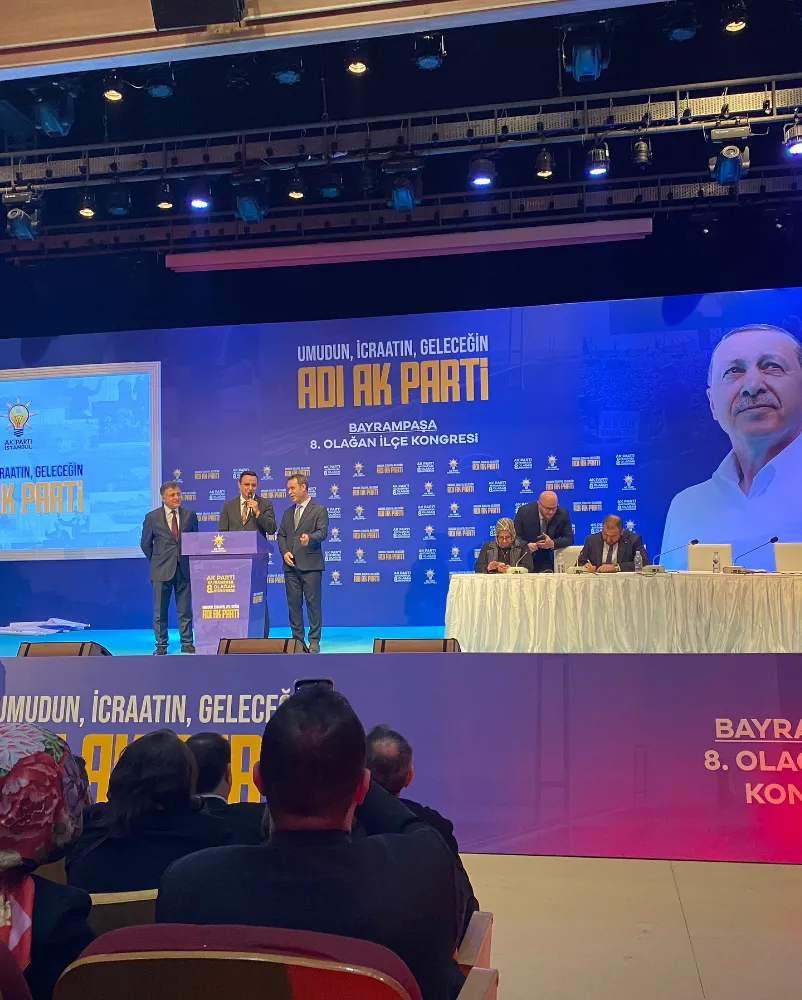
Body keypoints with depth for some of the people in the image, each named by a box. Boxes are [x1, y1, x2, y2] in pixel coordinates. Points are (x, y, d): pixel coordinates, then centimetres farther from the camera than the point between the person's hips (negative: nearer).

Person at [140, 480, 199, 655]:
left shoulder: (190, 515, 4)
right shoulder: (152, 517, -1)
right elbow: (146, 544, 7)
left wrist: (191, 561, 9)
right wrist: (157, 562, 8)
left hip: (184, 569, 1)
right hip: (162, 570, -1)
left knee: (185, 610, 7)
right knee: (160, 611, 4)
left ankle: (187, 644, 15)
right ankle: (161, 645, 13)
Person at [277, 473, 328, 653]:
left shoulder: (319, 510, 0)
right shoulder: (288, 513, 19)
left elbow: (322, 532, -11)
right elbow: (281, 535, 18)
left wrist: (309, 538, -32)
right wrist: (284, 552, 0)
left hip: (310, 564, -6)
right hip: (291, 565, 6)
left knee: (313, 603, -4)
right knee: (293, 604, 6)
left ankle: (314, 641, 1)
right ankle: (297, 639, 13)